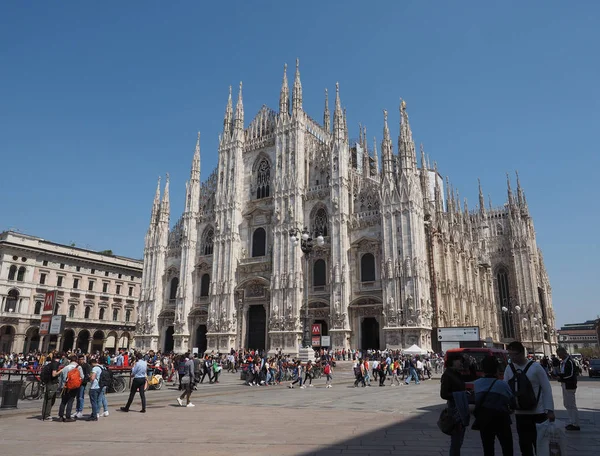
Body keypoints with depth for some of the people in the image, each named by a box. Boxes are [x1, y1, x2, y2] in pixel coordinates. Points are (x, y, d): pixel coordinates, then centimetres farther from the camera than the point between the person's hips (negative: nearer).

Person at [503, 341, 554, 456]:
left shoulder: (535, 367, -11)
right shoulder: (509, 369, -2)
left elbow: (546, 389, -7)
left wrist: (550, 409, -10)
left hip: (538, 412, -3)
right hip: (520, 413, 3)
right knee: (524, 444, 6)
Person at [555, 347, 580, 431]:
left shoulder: (570, 362, -19)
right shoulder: (563, 361, 10)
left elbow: (571, 375, -22)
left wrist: (561, 377, -16)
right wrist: (558, 375, 0)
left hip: (569, 386, -10)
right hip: (565, 386, 10)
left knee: (571, 405, 0)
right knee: (566, 404, 18)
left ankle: (575, 425, 10)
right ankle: (572, 422, 29)